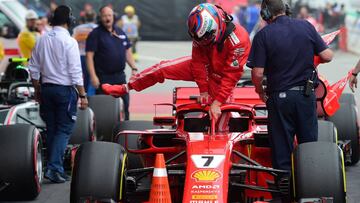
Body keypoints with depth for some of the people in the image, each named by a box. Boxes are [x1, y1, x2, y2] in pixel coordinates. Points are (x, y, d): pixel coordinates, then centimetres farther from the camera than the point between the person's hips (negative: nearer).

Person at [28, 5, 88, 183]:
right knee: (64, 130, -2)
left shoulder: (42, 40, 4)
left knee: (51, 129, 13)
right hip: (65, 90, -6)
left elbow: (33, 68, 9)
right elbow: (75, 72, -15)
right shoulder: (69, 42, -14)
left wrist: (37, 90, 20)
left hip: (46, 88, 6)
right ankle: (54, 168, -13)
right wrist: (83, 95, -9)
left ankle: (54, 167, 18)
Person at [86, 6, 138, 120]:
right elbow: (89, 56, -13)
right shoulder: (95, 34, -7)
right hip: (103, 78, -6)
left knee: (124, 105, 11)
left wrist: (134, 68, 8)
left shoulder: (120, 32, 12)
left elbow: (127, 52, 18)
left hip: (120, 76, 6)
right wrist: (93, 76, -20)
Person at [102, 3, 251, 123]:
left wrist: (218, 102, -30)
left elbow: (231, 75, -31)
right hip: (204, 67, 4)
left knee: (218, 116, -9)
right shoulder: (202, 32, -22)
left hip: (222, 78, -4)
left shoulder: (239, 40, -36)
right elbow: (199, 61, -13)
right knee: (162, 68, -3)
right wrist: (203, 89, -15)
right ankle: (125, 88, 9)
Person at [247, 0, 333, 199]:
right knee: (309, 140, 15)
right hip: (307, 94, 3)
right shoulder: (306, 26, -1)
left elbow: (257, 73, -13)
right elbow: (327, 56, 0)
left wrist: (260, 91, 6)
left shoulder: (263, 35, -9)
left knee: (282, 144, 8)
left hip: (279, 97, -2)